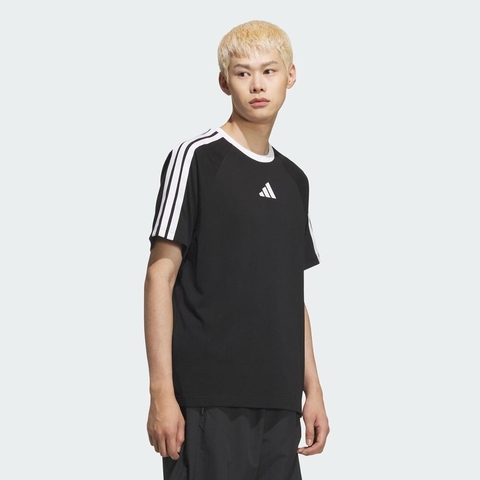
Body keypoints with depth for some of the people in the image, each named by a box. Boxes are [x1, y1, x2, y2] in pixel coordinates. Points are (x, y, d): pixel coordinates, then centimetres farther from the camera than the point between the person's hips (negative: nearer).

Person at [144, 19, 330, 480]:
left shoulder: (293, 179, 16)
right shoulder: (197, 158, -3)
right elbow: (161, 274, -7)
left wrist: (312, 389, 15)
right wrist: (161, 392, -13)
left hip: (278, 401, 6)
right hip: (208, 399, -6)